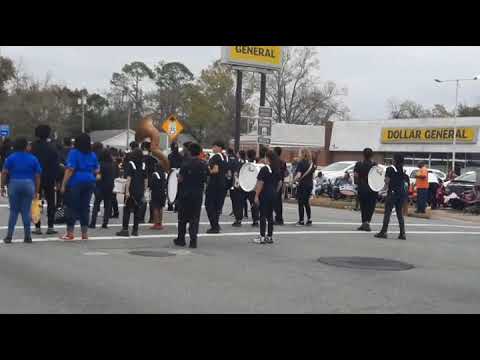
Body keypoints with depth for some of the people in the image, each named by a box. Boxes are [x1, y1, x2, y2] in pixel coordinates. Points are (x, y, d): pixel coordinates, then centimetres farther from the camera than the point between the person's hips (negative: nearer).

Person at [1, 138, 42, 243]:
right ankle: (27, 236, 5)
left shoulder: (11, 157, 3)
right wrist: (37, 191, 7)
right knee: (26, 211, 4)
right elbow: (37, 176, 2)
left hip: (14, 184, 0)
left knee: (13, 211, 7)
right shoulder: (33, 159, 5)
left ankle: (9, 236, 4)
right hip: (29, 184, 0)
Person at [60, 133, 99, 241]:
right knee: (85, 207, 9)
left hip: (76, 182, -5)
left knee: (72, 207, 1)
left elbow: (70, 170, -14)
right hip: (89, 183, 5)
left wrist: (63, 184, -13)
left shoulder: (74, 153, -8)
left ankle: (70, 233, 3)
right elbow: (97, 170, 15)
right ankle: (85, 233, 10)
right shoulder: (92, 155, 10)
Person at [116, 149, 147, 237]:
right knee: (137, 210, 8)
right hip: (140, 191, 4)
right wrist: (144, 191, 14)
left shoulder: (130, 164, -5)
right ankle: (135, 230, 9)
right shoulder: (143, 165, 7)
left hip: (132, 190, -4)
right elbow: (146, 180, 8)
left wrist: (127, 190, -14)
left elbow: (129, 178, -12)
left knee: (127, 210, 1)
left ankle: (125, 229, -3)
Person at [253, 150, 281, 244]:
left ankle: (262, 237, -2)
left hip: (264, 194, -7)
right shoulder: (277, 170, 8)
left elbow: (260, 183, -16)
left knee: (263, 215, -2)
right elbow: (279, 183, 13)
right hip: (273, 194, 7)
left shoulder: (264, 169, -13)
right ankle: (269, 236, 13)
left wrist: (256, 195, -12)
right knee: (270, 215, 11)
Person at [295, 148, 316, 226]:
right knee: (306, 203, 16)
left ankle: (301, 221, 3)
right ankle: (309, 220, 12)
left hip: (302, 185, -7)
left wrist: (295, 179, -5)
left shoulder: (301, 163, -13)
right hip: (310, 184, 7)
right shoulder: (312, 163, 8)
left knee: (301, 203, 2)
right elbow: (312, 174, 13)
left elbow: (298, 175, -21)